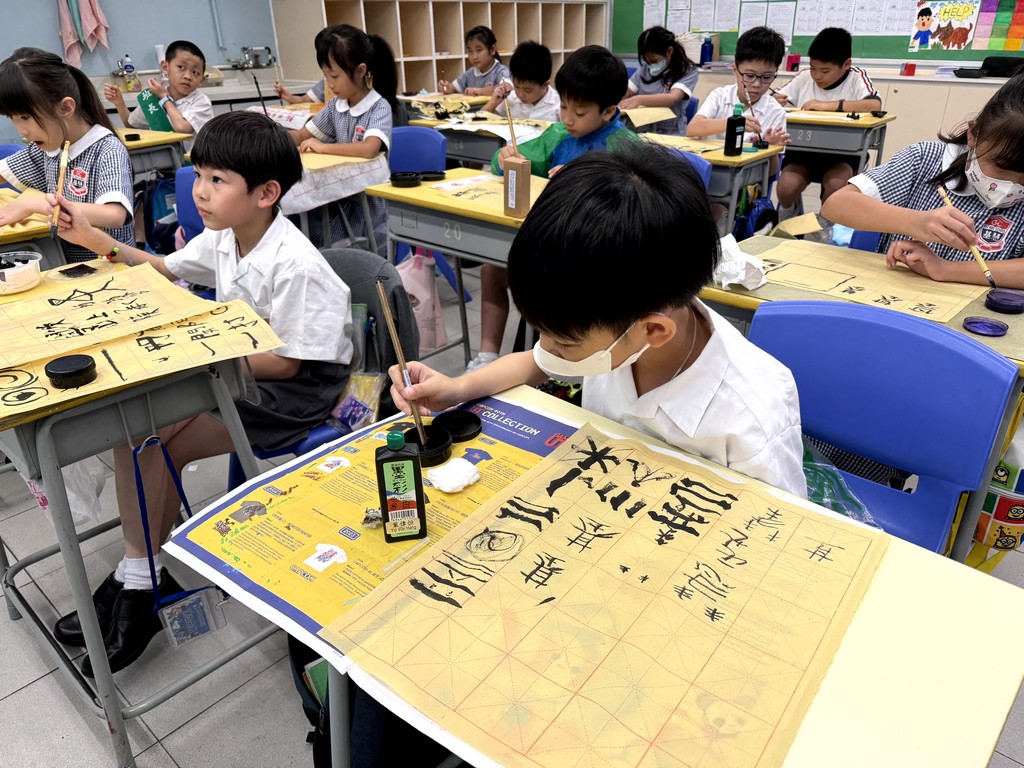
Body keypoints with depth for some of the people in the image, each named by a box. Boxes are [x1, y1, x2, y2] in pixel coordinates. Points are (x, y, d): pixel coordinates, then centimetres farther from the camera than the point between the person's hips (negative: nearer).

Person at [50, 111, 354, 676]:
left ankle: (139, 587, 6)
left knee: (157, 446, -17)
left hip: (297, 389, -9)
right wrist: (95, 240, 8)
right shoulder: (222, 238, 3)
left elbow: (284, 363, -23)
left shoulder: (295, 265, -25)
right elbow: (161, 270, 21)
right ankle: (136, 575, 5)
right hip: (237, 364, 9)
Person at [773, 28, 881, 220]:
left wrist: (826, 105, -24)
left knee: (835, 185, -32)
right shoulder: (804, 77, 4)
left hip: (842, 152, -2)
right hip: (804, 149, 2)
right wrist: (773, 102, -17)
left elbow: (875, 105, -23)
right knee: (786, 188, -26)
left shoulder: (856, 77, -5)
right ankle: (786, 213, 13)